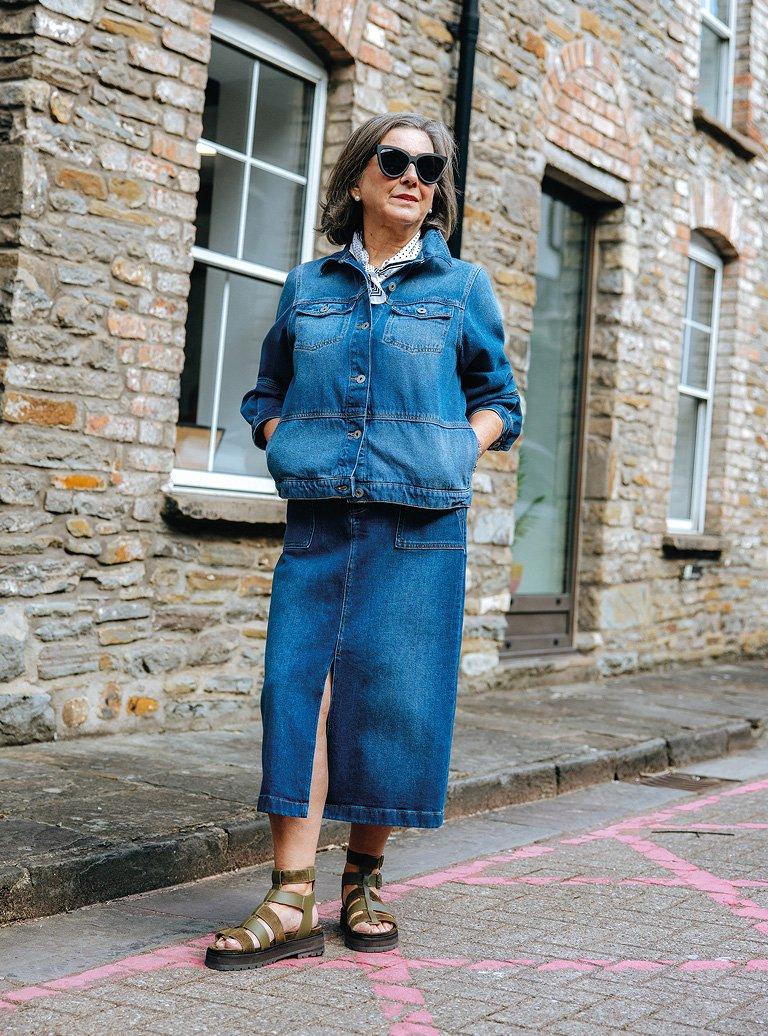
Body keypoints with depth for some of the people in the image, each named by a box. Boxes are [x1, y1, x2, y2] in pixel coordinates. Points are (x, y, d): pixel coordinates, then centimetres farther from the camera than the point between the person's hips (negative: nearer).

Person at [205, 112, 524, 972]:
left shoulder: (461, 287, 10)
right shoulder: (308, 285, 13)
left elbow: (497, 397, 15)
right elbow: (266, 392, 22)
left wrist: (457, 457, -1)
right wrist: (287, 446, 4)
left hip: (420, 523, -1)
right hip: (318, 514, 1)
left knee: (394, 693, 0)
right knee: (299, 683, -8)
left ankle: (364, 878, 18)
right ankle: (291, 902, -5)